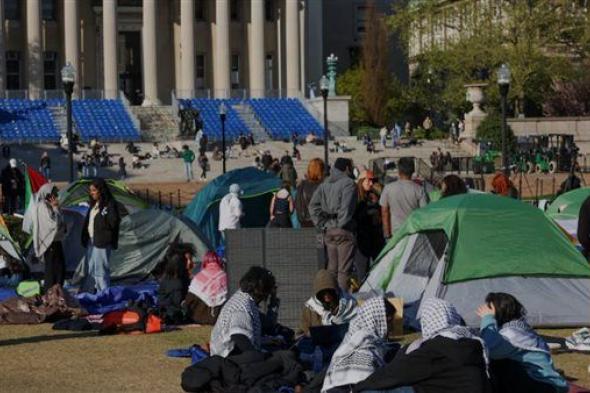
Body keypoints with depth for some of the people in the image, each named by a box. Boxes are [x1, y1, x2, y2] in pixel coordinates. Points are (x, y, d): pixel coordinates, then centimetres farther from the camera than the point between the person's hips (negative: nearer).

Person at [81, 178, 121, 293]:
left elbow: (113, 223, -17)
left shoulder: (110, 204, -13)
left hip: (102, 242, -9)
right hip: (91, 240, 9)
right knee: (90, 269, 15)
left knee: (100, 270, -5)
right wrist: (85, 238, 10)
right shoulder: (94, 204, 14)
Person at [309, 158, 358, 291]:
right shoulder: (348, 183, -9)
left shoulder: (325, 184, 13)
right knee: (344, 270, -5)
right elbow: (346, 208, -20)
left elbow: (313, 206, 7)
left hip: (328, 231, 7)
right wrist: (342, 224, -8)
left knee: (332, 268, 13)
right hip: (344, 231, -7)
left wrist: (323, 225, 6)